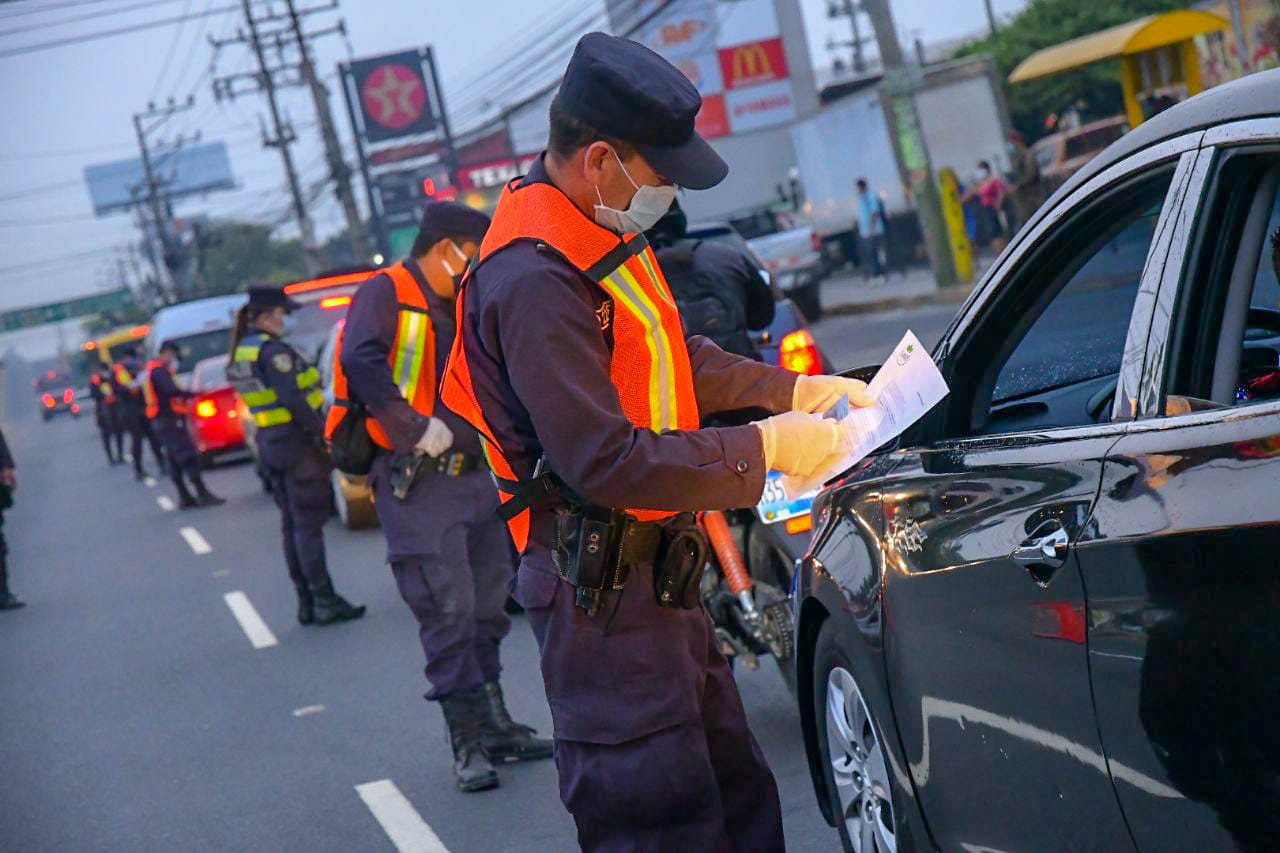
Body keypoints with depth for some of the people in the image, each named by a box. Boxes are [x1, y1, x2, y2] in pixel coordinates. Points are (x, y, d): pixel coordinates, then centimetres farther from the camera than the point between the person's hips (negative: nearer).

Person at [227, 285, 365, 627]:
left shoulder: (241, 353, 12)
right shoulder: (273, 350, -16)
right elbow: (292, 399, -23)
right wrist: (322, 433, -19)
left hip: (270, 443, 9)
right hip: (297, 441, -9)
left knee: (292, 525, 12)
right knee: (309, 524, -6)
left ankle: (307, 602, 16)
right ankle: (325, 601, -3)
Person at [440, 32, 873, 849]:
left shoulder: (605, 234, 6)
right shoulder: (535, 280, -25)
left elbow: (676, 360, 22)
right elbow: (607, 464, -28)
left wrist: (790, 389, 10)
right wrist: (760, 449, -20)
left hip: (654, 571, 10)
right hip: (599, 594, -10)